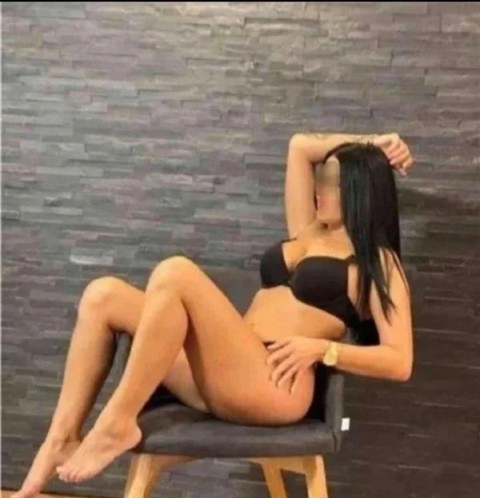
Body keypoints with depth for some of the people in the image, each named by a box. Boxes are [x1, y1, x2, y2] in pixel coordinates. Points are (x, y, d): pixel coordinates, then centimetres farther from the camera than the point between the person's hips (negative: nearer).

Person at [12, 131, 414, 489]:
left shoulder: (377, 261, 6)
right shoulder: (307, 233, 24)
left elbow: (399, 363, -5)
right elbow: (300, 145, 31)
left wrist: (320, 348, -14)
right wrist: (365, 145, 27)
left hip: (274, 386, -7)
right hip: (220, 377, 8)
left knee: (174, 273, -27)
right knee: (103, 296, -6)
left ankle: (117, 425, -19)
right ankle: (61, 441, -8)